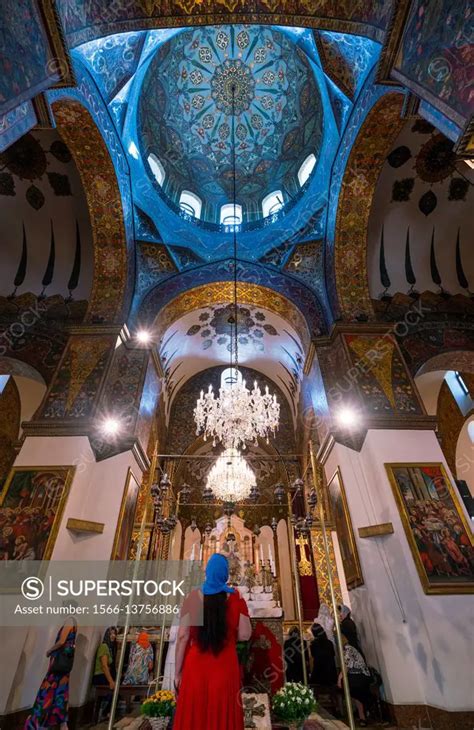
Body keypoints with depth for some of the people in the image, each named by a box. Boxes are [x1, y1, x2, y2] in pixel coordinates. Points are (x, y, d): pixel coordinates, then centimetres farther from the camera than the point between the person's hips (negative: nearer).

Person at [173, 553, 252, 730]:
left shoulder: (193, 597, -9)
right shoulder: (235, 598, -9)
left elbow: (183, 636, -8)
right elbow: (244, 635, -7)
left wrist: (177, 671, 2)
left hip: (196, 666, 0)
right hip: (225, 667, 0)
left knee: (194, 715, 18)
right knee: (223, 715, 18)